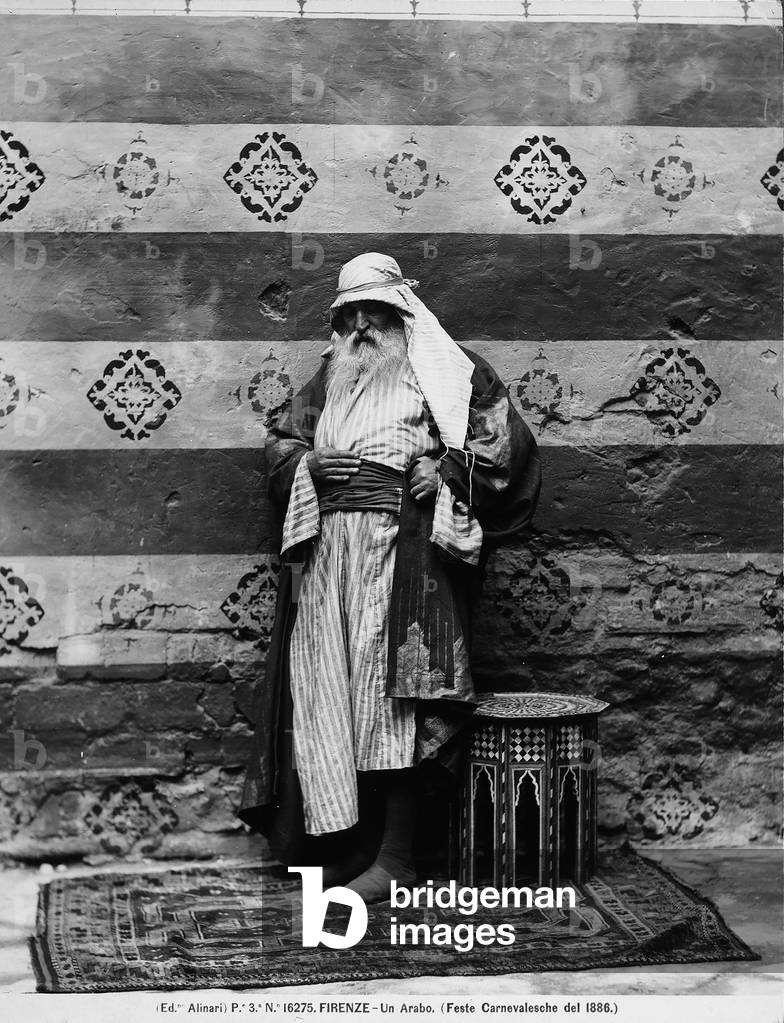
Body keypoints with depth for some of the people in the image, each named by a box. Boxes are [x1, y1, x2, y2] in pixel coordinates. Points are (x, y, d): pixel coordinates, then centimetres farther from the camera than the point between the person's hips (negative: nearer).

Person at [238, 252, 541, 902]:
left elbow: (508, 443, 4)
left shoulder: (445, 368, 8)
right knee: (327, 690, 2)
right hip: (327, 550, 5)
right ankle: (353, 841, 12)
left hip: (404, 549, -5)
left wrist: (446, 469, -10)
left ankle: (397, 854, -2)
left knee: (391, 695, -8)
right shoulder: (330, 377, 22)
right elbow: (280, 441, 22)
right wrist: (310, 464, 1)